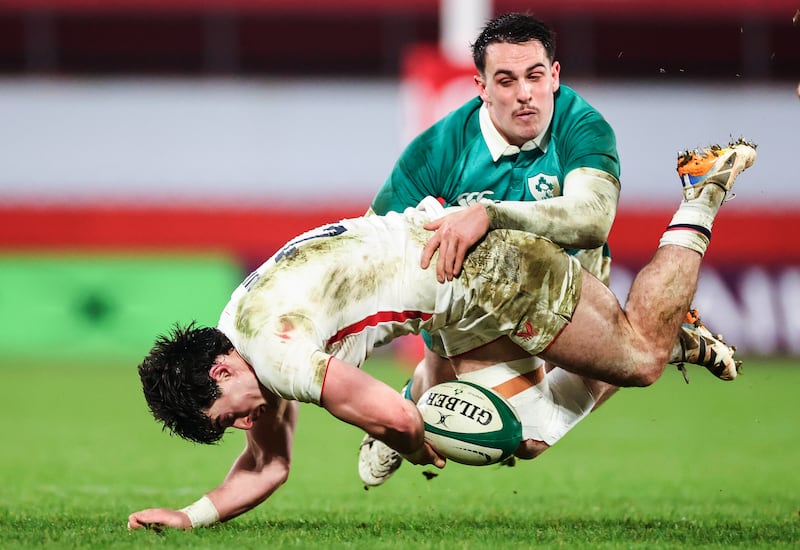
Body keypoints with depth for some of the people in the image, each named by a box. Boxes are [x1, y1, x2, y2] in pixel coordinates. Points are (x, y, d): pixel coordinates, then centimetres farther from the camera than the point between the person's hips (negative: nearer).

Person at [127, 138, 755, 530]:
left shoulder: (273, 349, -29)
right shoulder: (244, 342, 0)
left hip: (484, 267, -9)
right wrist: (192, 516, -5)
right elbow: (269, 466, 9)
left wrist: (417, 451, -7)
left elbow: (395, 416, -31)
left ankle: (699, 202, 18)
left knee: (641, 357, 4)